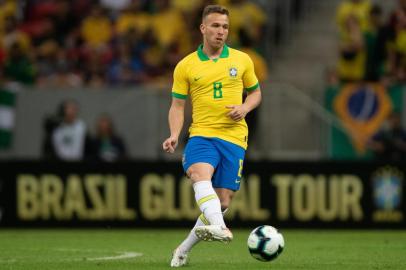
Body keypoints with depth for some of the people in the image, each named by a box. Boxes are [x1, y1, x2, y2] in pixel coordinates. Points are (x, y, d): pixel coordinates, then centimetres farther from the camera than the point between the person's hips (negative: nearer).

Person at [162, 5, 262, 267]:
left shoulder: (242, 60, 9)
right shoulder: (185, 66, 6)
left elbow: (256, 93, 19)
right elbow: (177, 105, 9)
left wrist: (244, 108, -4)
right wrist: (174, 135, -7)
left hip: (233, 137, 2)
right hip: (201, 134, -2)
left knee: (223, 201, -1)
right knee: (199, 174, -34)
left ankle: (184, 249, 16)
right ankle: (219, 228, -55)